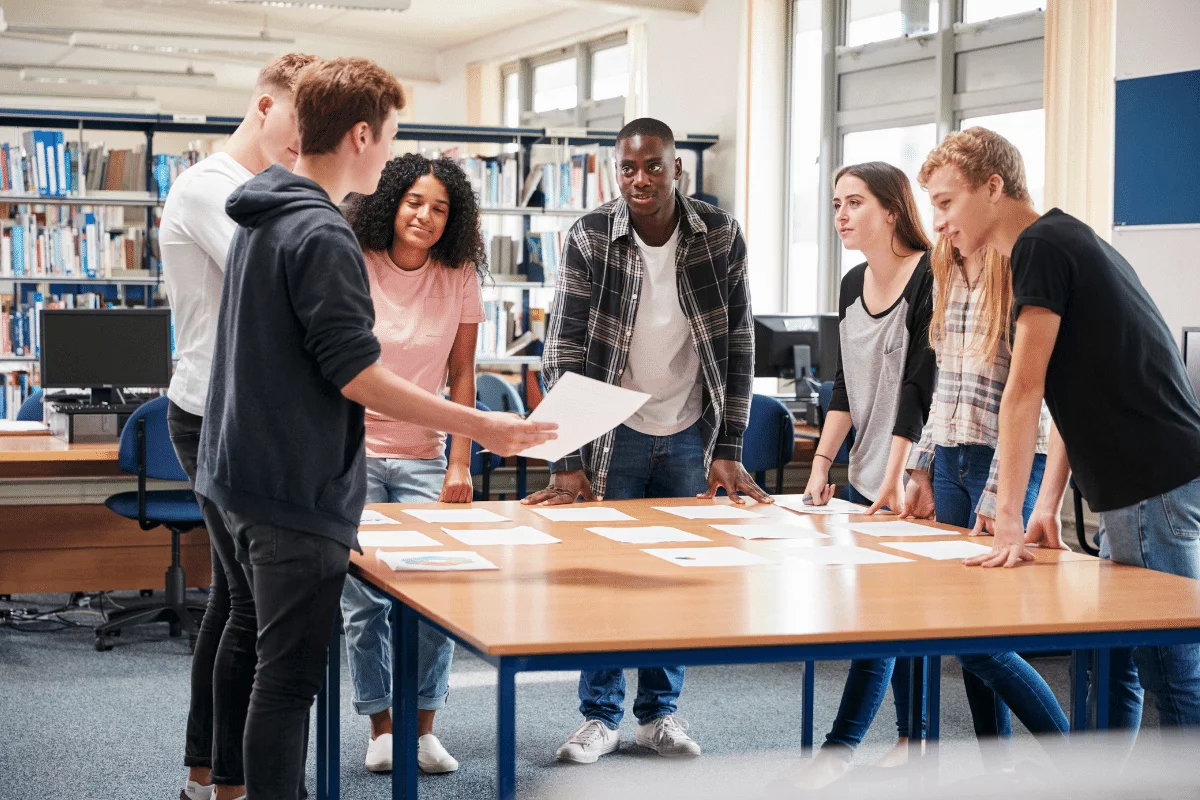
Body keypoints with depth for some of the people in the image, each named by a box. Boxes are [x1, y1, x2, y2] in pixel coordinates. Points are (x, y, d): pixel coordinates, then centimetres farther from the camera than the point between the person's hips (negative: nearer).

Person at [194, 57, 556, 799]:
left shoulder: (264, 221, 12)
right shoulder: (322, 235, -19)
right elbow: (356, 374, -21)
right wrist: (480, 427, -18)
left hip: (251, 478, 10)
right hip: (300, 489, -10)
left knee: (284, 664, 19)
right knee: (290, 675, -3)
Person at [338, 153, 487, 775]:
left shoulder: (460, 278, 2)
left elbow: (461, 377, 6)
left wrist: (460, 466, 0)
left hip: (423, 457, 1)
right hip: (352, 451, -1)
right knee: (363, 600, -1)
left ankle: (423, 729, 7)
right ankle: (381, 727, 13)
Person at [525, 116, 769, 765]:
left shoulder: (720, 236, -7)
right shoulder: (589, 239, -11)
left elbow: (739, 346, -2)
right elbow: (563, 354, -12)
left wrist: (728, 452, -6)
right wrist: (568, 462, -18)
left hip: (690, 434, 2)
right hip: (615, 432, -1)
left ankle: (660, 712, 21)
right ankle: (600, 715, 14)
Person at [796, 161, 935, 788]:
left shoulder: (929, 278, -14)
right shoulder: (853, 284, 10)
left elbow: (919, 385, -17)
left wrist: (896, 477, -19)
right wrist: (821, 463, 6)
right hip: (866, 474, 8)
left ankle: (840, 746, -4)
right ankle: (915, 737, 20)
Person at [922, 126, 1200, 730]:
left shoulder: (1041, 245, -11)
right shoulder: (1066, 240, 20)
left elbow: (1024, 391, -15)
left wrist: (1008, 520, -14)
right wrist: (1047, 505, 16)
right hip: (1139, 482, 10)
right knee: (1113, 666, 15)